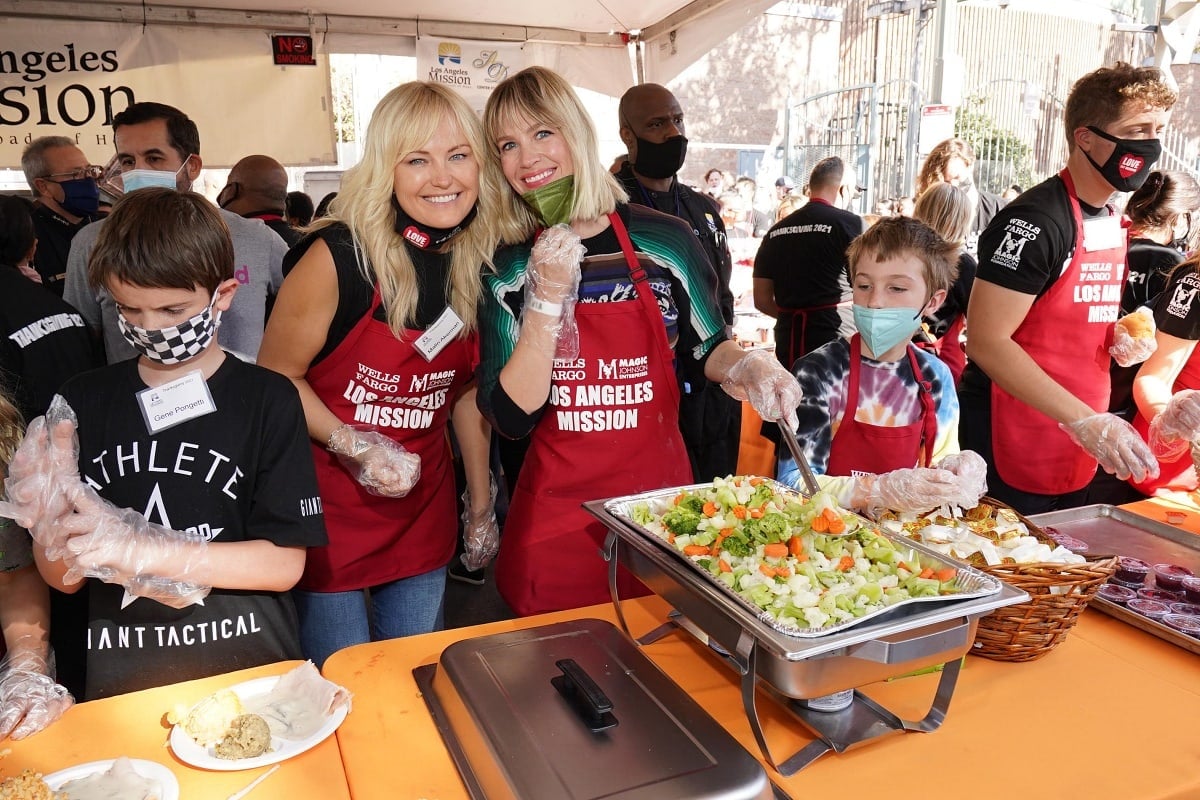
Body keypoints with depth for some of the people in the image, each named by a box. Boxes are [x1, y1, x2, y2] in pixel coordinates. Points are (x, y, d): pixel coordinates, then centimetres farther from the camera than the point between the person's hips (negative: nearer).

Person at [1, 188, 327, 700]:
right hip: (121, 685, 2)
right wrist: (47, 521, -13)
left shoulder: (267, 400, -4)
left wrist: (142, 549, -15)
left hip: (249, 672, -2)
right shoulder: (82, 402, 5)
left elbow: (284, 565, -7)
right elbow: (65, 578, 7)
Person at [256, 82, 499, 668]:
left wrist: (482, 509, 11)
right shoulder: (338, 256, -18)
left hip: (425, 514, 5)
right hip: (332, 509, -4)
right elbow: (275, 376, -10)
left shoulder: (478, 265, -3)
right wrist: (353, 446, -23)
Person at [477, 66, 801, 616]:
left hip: (661, 496, 1)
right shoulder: (507, 270, -4)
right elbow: (511, 416, -12)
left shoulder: (665, 241, -5)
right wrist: (548, 298, -19)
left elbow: (703, 351, 9)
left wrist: (745, 367, -12)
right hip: (557, 516, 0)